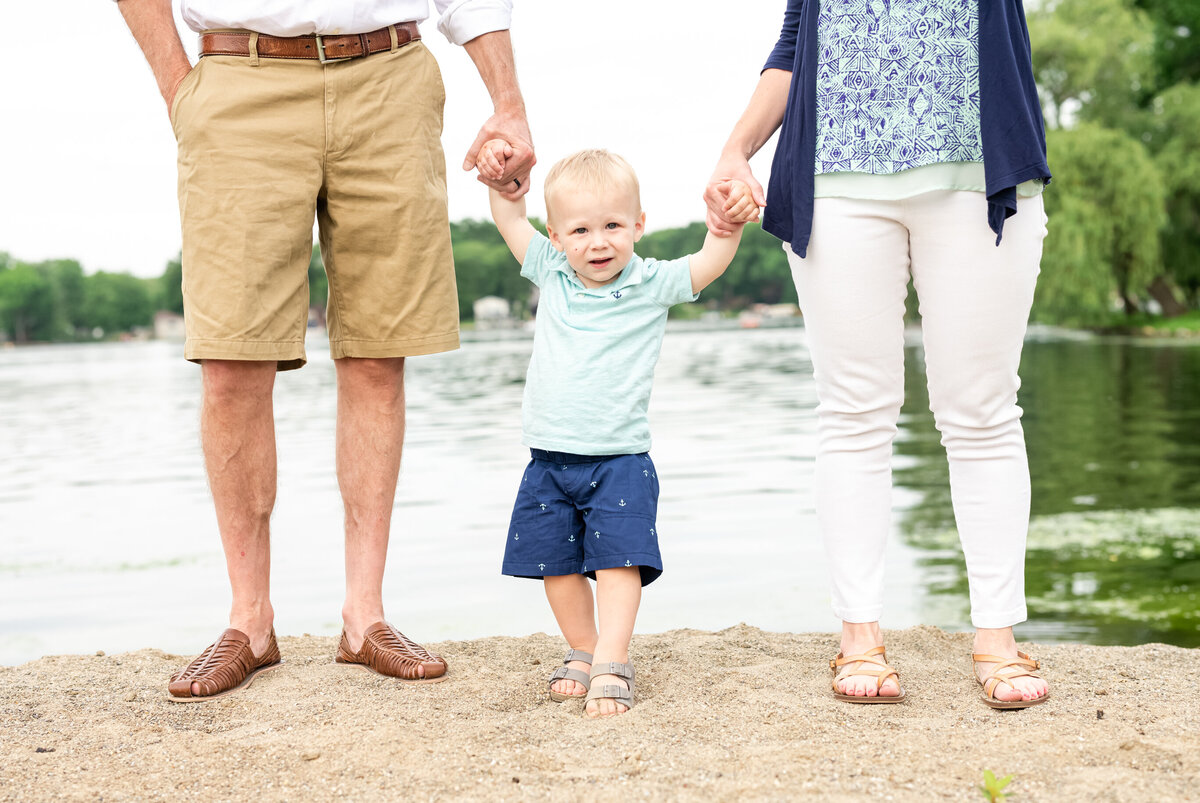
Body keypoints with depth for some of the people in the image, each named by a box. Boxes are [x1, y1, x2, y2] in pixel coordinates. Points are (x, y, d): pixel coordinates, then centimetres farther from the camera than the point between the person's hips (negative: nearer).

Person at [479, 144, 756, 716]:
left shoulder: (652, 284, -3)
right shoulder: (552, 275, 5)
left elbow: (708, 264, -14)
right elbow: (510, 221, 14)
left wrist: (729, 224, -31)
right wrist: (500, 180, 1)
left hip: (619, 460, -3)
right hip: (550, 459, 4)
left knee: (617, 561, -12)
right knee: (556, 564, 9)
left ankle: (611, 665, -10)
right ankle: (582, 652, 26)